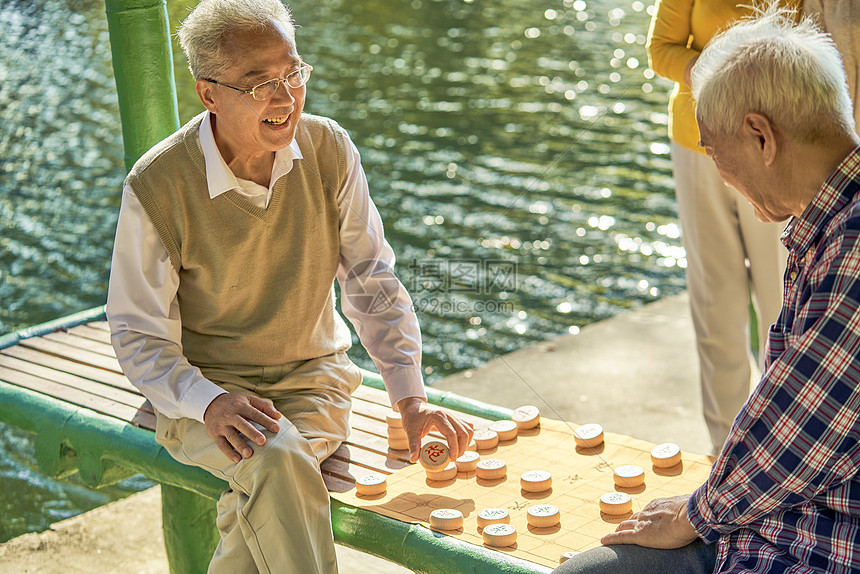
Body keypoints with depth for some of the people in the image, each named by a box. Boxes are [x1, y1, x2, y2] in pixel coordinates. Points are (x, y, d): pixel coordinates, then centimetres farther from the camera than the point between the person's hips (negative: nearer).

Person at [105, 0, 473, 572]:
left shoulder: (329, 150, -7)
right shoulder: (157, 186, -17)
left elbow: (373, 282, 1)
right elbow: (139, 335, -9)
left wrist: (411, 397, -9)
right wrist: (209, 403, -27)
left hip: (313, 376, 2)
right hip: (205, 386, -2)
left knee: (261, 509, -29)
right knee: (276, 461, -35)